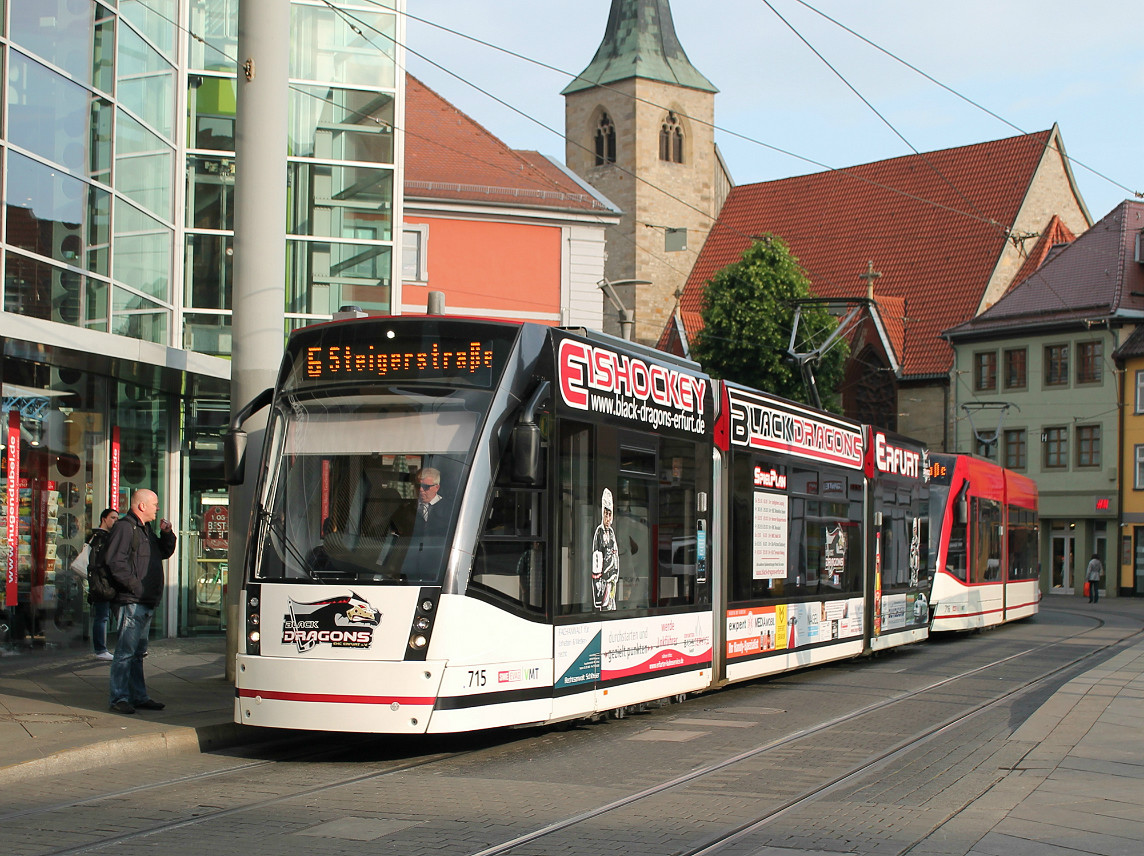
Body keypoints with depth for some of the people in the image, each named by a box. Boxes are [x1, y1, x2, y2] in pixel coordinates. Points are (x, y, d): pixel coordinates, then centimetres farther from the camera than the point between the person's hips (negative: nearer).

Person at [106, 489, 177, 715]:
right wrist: (135, 586, -20)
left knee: (138, 651, 14)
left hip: (146, 603, 10)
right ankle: (118, 697, -3)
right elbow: (116, 562, -19)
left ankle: (139, 696, 19)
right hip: (132, 602, -10)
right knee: (126, 651, -7)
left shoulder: (146, 530, 21)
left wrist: (167, 534, 11)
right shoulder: (124, 527, -10)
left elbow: (164, 552, 30)